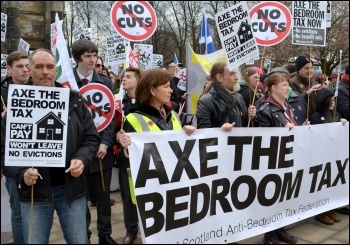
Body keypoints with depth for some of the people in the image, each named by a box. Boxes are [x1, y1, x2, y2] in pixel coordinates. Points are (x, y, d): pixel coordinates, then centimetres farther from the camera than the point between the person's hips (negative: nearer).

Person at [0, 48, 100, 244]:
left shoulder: (74, 100, 2)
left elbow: (91, 137, 5)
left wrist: (82, 159, -14)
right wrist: (21, 172, -18)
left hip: (71, 187, 1)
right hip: (34, 190, 0)